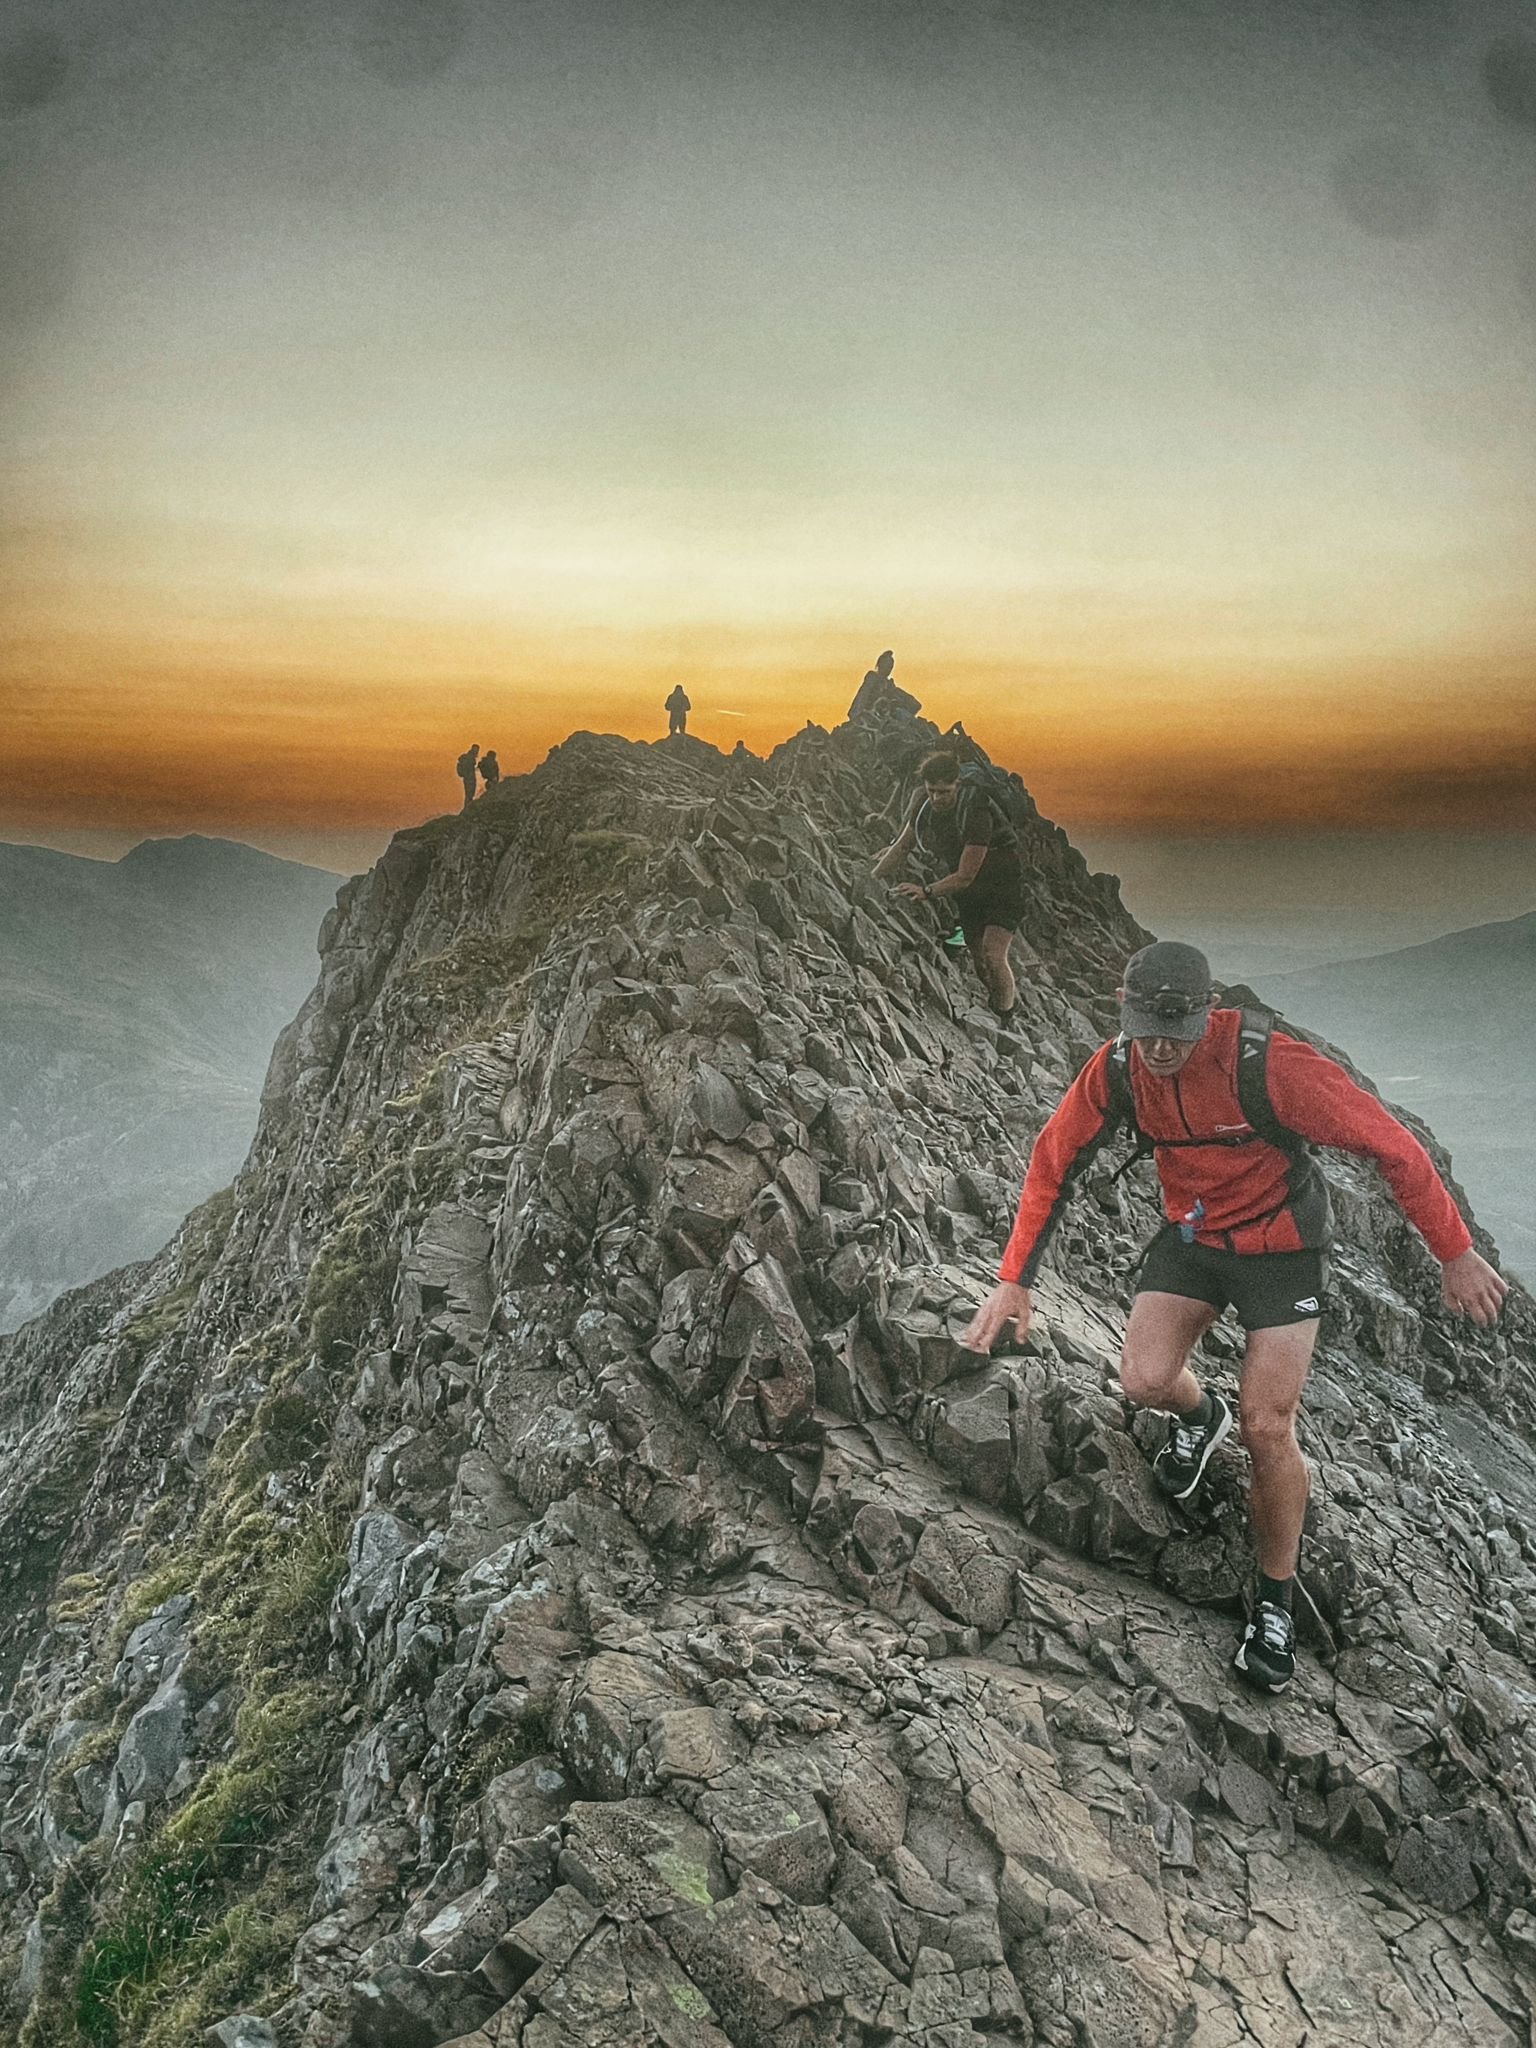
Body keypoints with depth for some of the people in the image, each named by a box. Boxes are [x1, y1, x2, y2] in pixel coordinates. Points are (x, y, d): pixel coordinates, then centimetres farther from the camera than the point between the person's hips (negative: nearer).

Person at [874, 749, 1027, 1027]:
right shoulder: (923, 803, -11)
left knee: (993, 958, -18)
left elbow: (965, 876, -29)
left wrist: (926, 891, -37)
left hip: (1001, 883, -6)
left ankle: (1006, 1022, 3)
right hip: (965, 890, 6)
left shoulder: (975, 812, -31)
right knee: (975, 957, 2)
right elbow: (902, 846, 4)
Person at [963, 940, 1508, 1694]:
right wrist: (1013, 1279, -7)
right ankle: (1199, 1416, 26)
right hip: (1190, 1234, 4)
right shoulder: (1115, 1069, -17)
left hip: (1281, 1247, -3)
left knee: (1267, 1430, -6)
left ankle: (1275, 1603, 18)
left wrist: (1455, 1254, -13)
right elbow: (1052, 1165, -4)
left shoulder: (1270, 1065, -32)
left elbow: (1392, 1146, -22)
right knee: (1145, 1381, -14)